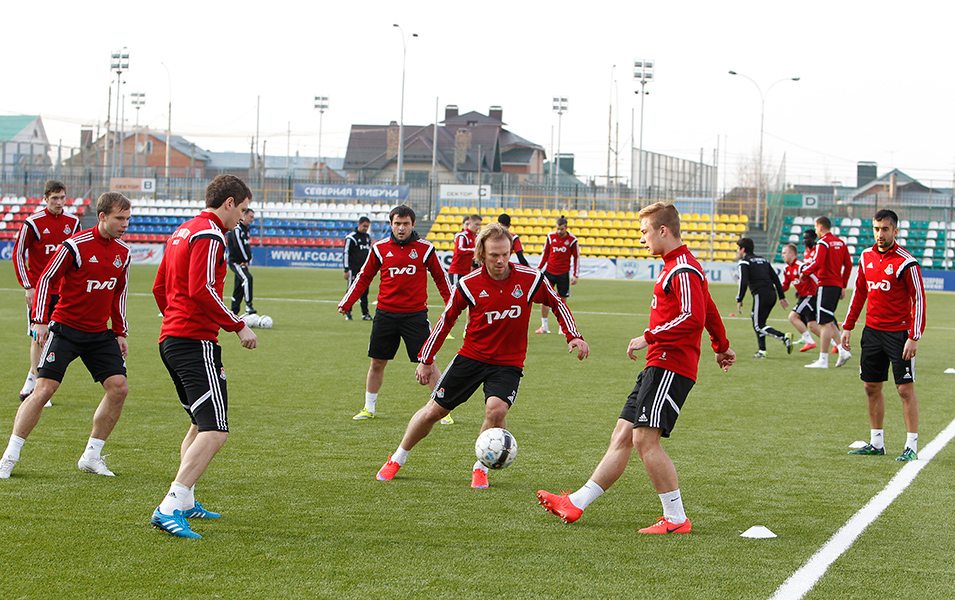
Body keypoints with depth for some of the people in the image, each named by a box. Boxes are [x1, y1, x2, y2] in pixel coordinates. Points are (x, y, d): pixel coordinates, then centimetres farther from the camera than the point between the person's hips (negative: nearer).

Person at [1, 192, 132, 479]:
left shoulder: (122, 253, 6)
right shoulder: (75, 246, -13)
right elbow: (45, 280, -9)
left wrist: (120, 332, 16)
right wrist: (40, 321, -14)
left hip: (100, 334, 6)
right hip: (65, 328, -6)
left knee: (119, 388, -7)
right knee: (44, 389, -13)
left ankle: (92, 456, 7)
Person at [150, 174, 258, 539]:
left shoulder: (182, 232, 19)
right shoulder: (209, 235, -11)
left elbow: (160, 288, 24)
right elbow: (202, 291, -21)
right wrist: (238, 327, -15)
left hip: (171, 339, 11)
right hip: (196, 341, -11)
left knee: (201, 425, 25)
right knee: (215, 432, -17)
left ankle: (185, 501, 30)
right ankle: (169, 508, -26)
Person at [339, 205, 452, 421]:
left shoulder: (425, 249, -1)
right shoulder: (380, 248, 3)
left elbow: (441, 279, 8)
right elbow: (364, 277, 11)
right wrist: (346, 303, 4)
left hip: (415, 314, -2)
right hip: (385, 312, 2)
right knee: (377, 362, 7)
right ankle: (369, 408, 22)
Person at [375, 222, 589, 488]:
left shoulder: (531, 279, -10)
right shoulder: (469, 284, -10)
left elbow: (557, 304, 8)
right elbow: (446, 321, 3)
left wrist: (573, 336, -1)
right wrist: (426, 360, 5)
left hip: (509, 362, -1)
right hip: (471, 356, 1)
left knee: (496, 408, -28)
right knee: (434, 410, 3)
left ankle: (481, 468, -5)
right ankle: (397, 459, 26)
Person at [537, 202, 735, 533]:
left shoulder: (684, 270, -13)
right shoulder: (675, 265, 20)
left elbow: (693, 318, -25)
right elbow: (709, 310, 32)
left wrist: (649, 337, -20)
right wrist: (722, 346, 44)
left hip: (669, 367, -11)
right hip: (657, 368, 11)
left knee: (645, 439, -15)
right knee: (622, 436, 10)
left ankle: (676, 518, -10)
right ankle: (576, 503, 11)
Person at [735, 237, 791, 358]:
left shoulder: (744, 262, 0)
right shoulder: (763, 260, 21)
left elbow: (743, 282, -12)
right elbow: (775, 278, 18)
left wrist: (739, 300, -5)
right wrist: (782, 297, 19)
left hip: (761, 295, -8)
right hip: (772, 294, 8)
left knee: (758, 326, -5)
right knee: (758, 323, 18)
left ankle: (784, 337, -24)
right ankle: (762, 351, 11)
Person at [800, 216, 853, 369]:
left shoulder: (823, 243, -11)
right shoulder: (840, 243, 13)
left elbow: (817, 263, -23)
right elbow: (848, 265, 15)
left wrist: (804, 271, -5)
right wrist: (843, 286, 20)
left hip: (826, 284, -8)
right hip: (838, 285, 8)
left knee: (825, 323, -7)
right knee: (829, 321, 18)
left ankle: (823, 360, -7)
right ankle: (843, 350, 7)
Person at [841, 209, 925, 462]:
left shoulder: (906, 262, -11)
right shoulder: (866, 257, 8)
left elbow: (919, 299, -11)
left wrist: (914, 337, -16)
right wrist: (848, 327, 15)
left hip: (898, 333, -6)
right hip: (872, 331, 6)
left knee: (905, 389, -6)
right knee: (871, 387, 9)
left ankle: (912, 447, -3)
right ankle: (876, 443, 18)